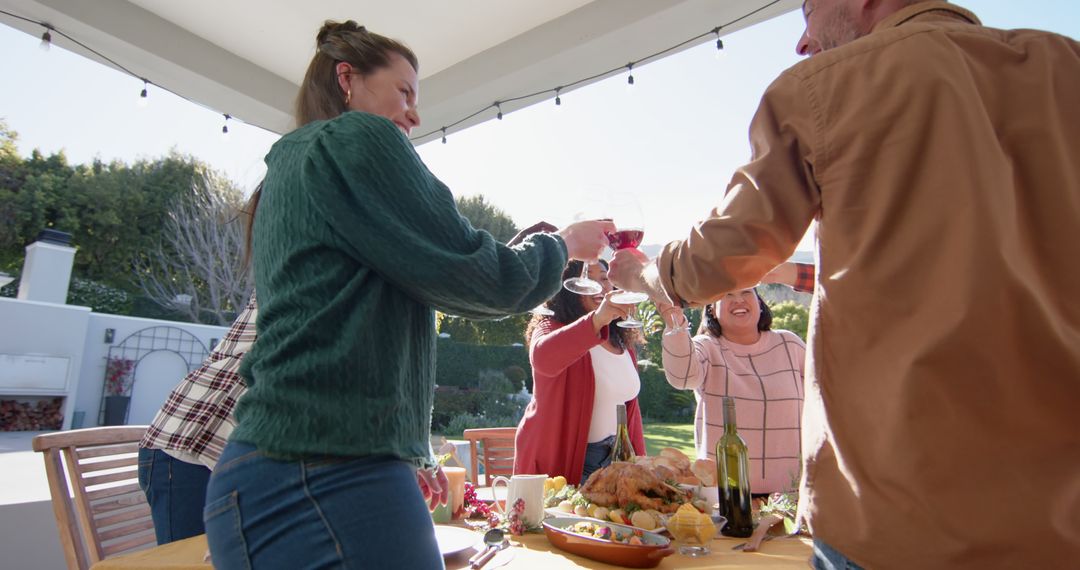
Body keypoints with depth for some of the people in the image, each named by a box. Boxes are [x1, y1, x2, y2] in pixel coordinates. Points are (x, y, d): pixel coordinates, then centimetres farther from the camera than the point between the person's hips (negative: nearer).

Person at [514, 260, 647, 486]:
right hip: (558, 461, -5)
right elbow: (542, 358, -37)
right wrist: (596, 319, -49)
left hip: (612, 459, 6)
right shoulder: (552, 327, -12)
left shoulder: (622, 341, 8)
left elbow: (629, 403, 15)